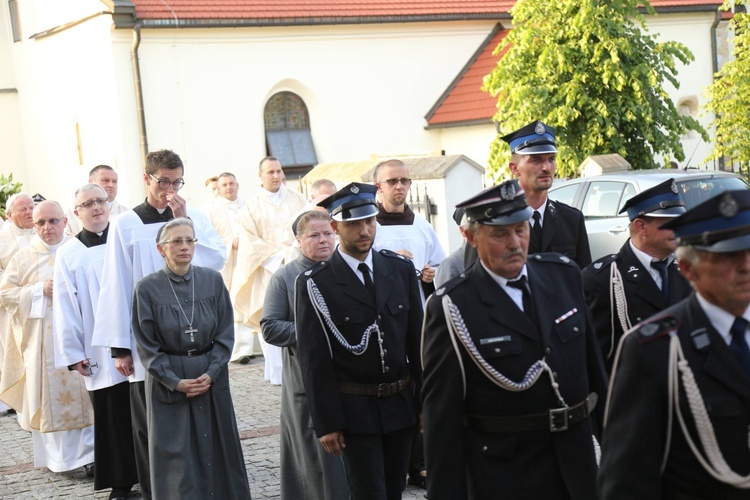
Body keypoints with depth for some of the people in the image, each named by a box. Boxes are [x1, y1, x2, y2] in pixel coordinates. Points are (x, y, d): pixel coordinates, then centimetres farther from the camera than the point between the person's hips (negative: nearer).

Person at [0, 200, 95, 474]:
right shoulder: (24, 257, 6)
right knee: (47, 393, 2)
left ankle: (88, 452, 2)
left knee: (82, 392, -3)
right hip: (41, 337, 0)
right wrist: (39, 290, -9)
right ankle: (54, 454, 10)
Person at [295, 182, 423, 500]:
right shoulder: (315, 284, -9)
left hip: (401, 404, 4)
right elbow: (315, 360, -8)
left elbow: (417, 339, 7)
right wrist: (326, 423, -10)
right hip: (355, 410, -4)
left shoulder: (401, 269, 3)